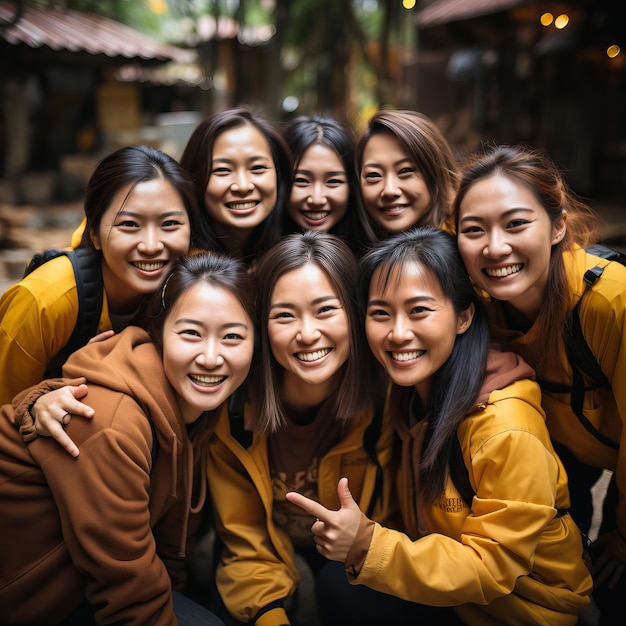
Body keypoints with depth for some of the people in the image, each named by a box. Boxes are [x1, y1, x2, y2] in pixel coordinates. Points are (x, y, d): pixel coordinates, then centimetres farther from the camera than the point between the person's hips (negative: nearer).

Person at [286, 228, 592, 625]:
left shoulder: (507, 430, -29)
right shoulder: (411, 393, -6)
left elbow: (492, 567, -22)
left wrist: (369, 547, -34)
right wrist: (349, 534, -12)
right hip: (445, 587, 6)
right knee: (340, 581, -16)